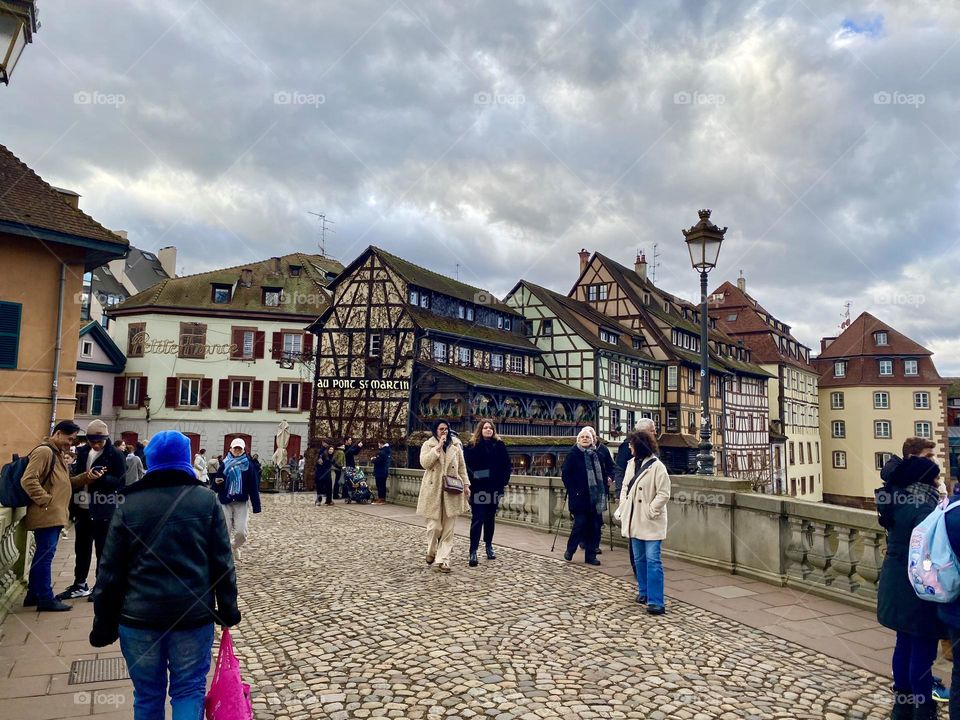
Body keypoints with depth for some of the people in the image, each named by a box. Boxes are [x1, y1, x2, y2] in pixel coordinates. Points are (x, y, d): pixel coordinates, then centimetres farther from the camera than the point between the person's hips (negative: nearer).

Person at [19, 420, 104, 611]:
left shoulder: (58, 454, 20)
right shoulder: (44, 451, -12)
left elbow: (66, 483, 20)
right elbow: (28, 480, -21)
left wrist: (87, 476, 4)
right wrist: (47, 500, -20)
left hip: (55, 515, 10)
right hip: (47, 515, -10)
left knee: (42, 554, 15)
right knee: (45, 555, -5)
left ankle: (34, 594, 25)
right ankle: (45, 598, 1)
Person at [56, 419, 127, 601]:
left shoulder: (115, 455, -10)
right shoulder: (82, 452, 7)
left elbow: (120, 482, -13)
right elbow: (75, 475, 15)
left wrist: (101, 477, -27)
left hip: (103, 510, -6)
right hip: (82, 509, 6)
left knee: (103, 550, 6)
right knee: (81, 548, 16)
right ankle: (80, 585, 29)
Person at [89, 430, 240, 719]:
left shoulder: (129, 504, 0)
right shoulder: (206, 500, -2)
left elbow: (110, 571, 0)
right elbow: (222, 563, -2)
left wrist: (105, 623, 8)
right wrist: (227, 609, 6)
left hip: (139, 616, 1)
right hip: (193, 614, -1)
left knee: (147, 695, 15)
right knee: (189, 689, 10)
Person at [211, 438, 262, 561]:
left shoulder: (248, 465, -1)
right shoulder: (225, 465, 1)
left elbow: (254, 486, -2)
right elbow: (216, 486, 3)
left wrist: (256, 506, -6)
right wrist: (216, 482, -22)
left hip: (242, 503, 0)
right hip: (225, 502, 0)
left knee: (242, 532, -5)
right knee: (225, 531, 0)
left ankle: (235, 546, 27)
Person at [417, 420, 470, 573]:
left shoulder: (456, 445, 9)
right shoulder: (428, 445, 3)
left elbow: (462, 466, 13)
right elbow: (424, 463, -13)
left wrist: (466, 484, 7)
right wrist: (438, 447, -16)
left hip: (451, 491, 2)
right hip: (433, 490, -2)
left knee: (448, 527, 0)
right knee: (435, 525, -3)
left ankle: (442, 560, 5)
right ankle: (431, 552, 25)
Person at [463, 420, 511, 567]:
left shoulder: (499, 445, 7)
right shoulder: (472, 446, -1)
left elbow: (506, 464, 8)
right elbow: (466, 464, -4)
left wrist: (503, 481, -2)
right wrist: (472, 479, -15)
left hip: (494, 488, 3)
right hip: (478, 488, -3)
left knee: (490, 518, 14)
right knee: (477, 519, -6)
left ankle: (489, 546, 28)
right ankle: (473, 552, -5)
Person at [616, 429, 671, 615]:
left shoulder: (657, 466, -13)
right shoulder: (631, 463, 8)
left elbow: (664, 494, -15)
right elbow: (625, 487, 14)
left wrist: (650, 511, -17)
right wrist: (622, 508, 4)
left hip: (650, 523, -7)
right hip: (633, 520, 7)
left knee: (653, 560, -8)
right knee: (639, 559, 16)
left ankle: (655, 601, -7)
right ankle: (644, 592, 29)